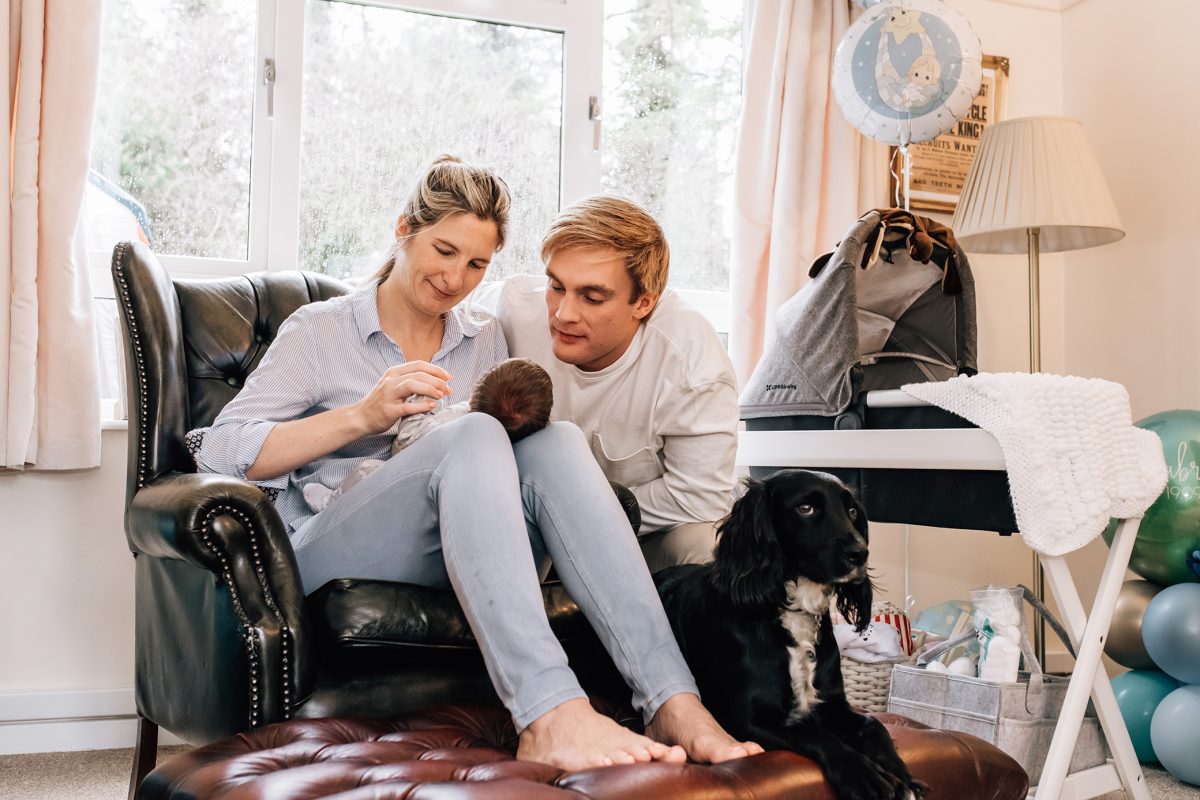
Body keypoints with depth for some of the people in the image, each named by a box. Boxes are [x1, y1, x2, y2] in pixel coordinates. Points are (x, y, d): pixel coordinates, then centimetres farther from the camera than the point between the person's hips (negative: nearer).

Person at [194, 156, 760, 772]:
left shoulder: (486, 342, 20)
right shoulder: (319, 330, 8)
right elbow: (219, 453, -5)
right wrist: (364, 415, -15)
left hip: (462, 563, 4)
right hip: (328, 554, -3)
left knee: (556, 442, -26)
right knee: (473, 436, -31)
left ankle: (671, 703, -39)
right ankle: (548, 715, -49)